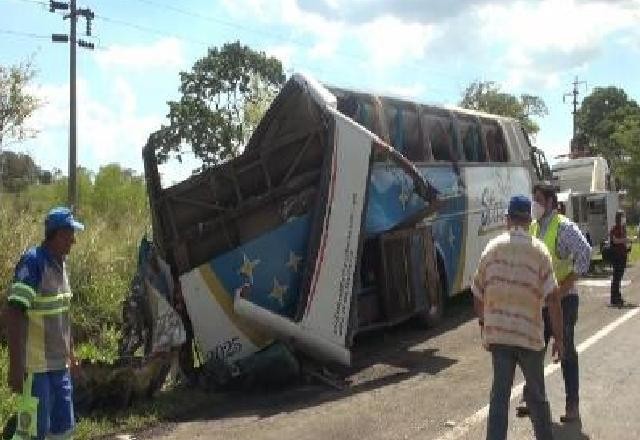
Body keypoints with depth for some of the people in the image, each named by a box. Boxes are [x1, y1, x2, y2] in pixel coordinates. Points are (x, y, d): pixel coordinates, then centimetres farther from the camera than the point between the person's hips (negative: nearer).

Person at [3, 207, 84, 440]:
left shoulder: (61, 264, 10)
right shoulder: (32, 262, -17)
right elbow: (13, 314, -23)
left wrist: (70, 351, 20)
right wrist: (15, 365, -26)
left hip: (59, 364, 9)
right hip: (35, 366, -9)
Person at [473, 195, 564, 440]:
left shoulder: (492, 248, 2)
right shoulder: (538, 250, -6)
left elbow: (478, 295, 7)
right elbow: (552, 299, -11)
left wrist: (484, 328, 20)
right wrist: (558, 337, -4)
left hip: (497, 334, 2)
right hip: (530, 335, -2)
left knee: (499, 394, 8)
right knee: (537, 396, 15)